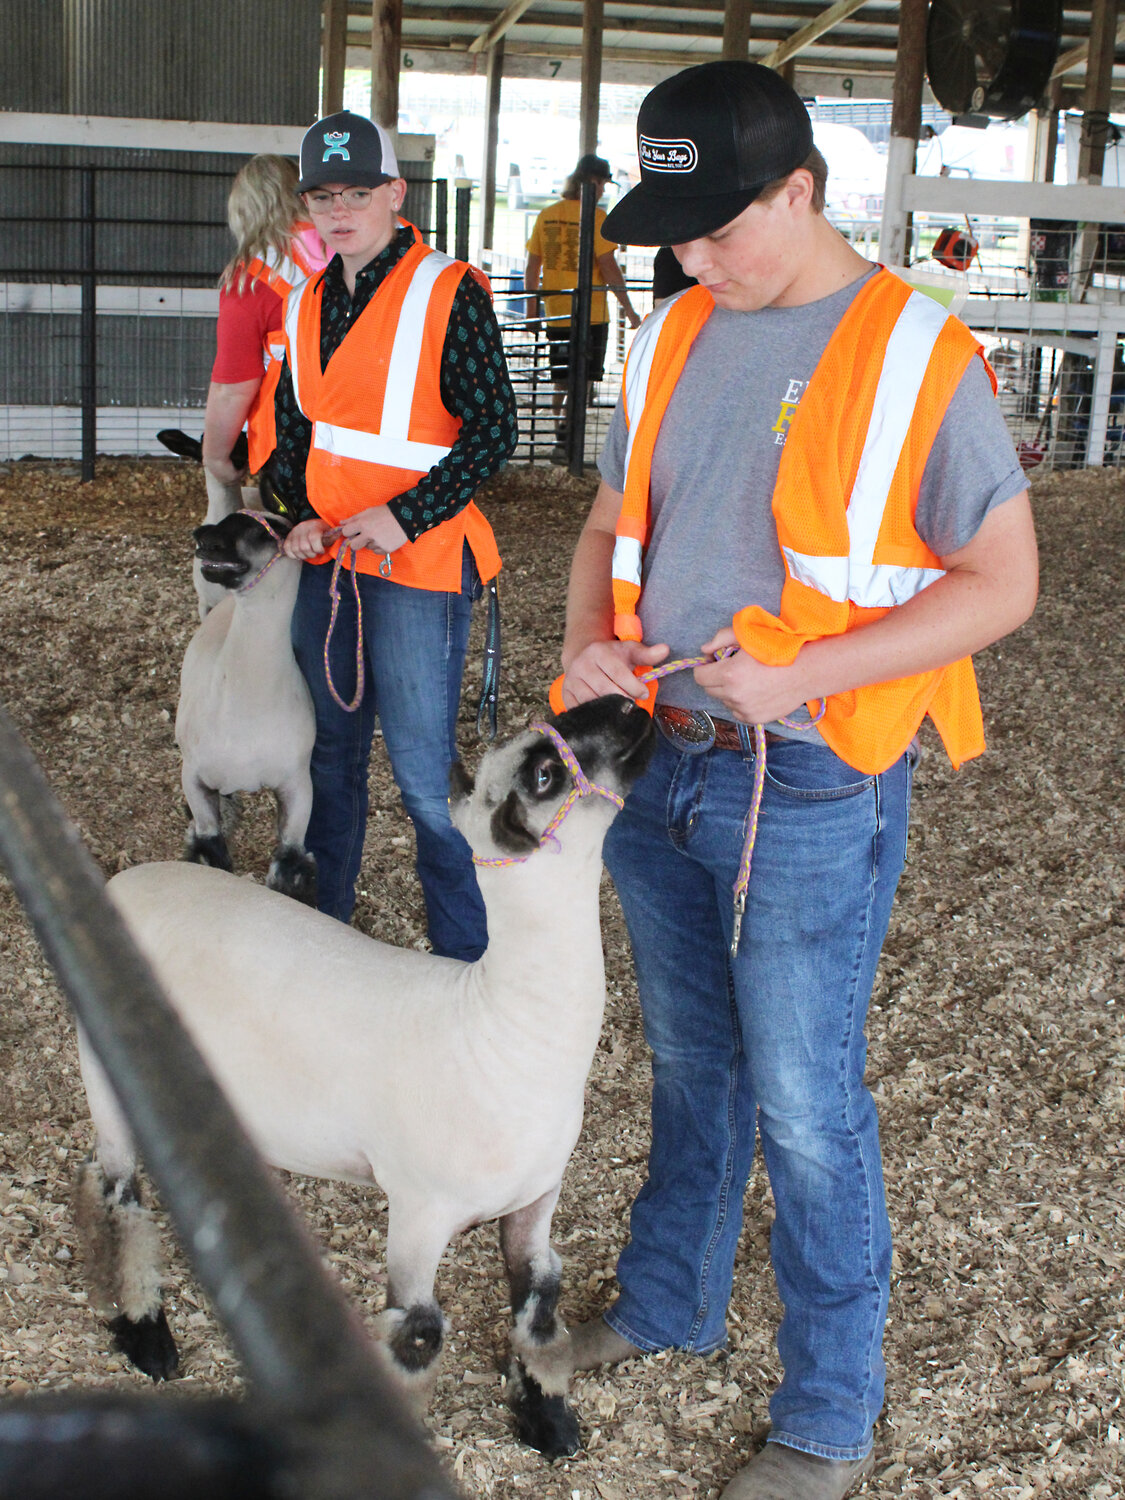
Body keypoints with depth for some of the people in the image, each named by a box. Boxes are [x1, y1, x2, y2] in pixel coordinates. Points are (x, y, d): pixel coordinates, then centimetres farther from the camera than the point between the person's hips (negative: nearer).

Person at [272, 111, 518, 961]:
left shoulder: (448, 294, -10)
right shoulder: (306, 306, 11)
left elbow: (494, 430, -13)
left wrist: (403, 517, -19)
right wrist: (301, 514, 3)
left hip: (418, 562, -7)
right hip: (326, 558, 7)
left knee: (423, 770, -4)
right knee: (333, 749, 17)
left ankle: (466, 956, 11)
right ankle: (322, 918, 33)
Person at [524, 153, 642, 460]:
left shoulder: (547, 215, 6)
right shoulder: (595, 216, -10)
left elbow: (532, 266, 9)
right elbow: (609, 267, -14)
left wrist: (531, 307, 17)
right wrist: (628, 309, -8)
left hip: (556, 313, 5)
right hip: (590, 314, -5)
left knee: (561, 381, 15)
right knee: (584, 380, 0)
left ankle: (561, 436, 19)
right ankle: (567, 441, -9)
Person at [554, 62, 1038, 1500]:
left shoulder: (914, 357, -13)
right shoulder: (675, 337, 5)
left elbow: (1003, 582, -12)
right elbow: (614, 522, 15)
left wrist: (800, 673, -21)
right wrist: (588, 644, -6)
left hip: (808, 795, -5)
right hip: (659, 769, 6)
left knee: (804, 1109, 4)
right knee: (687, 1064, 21)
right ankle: (670, 1299, 42)